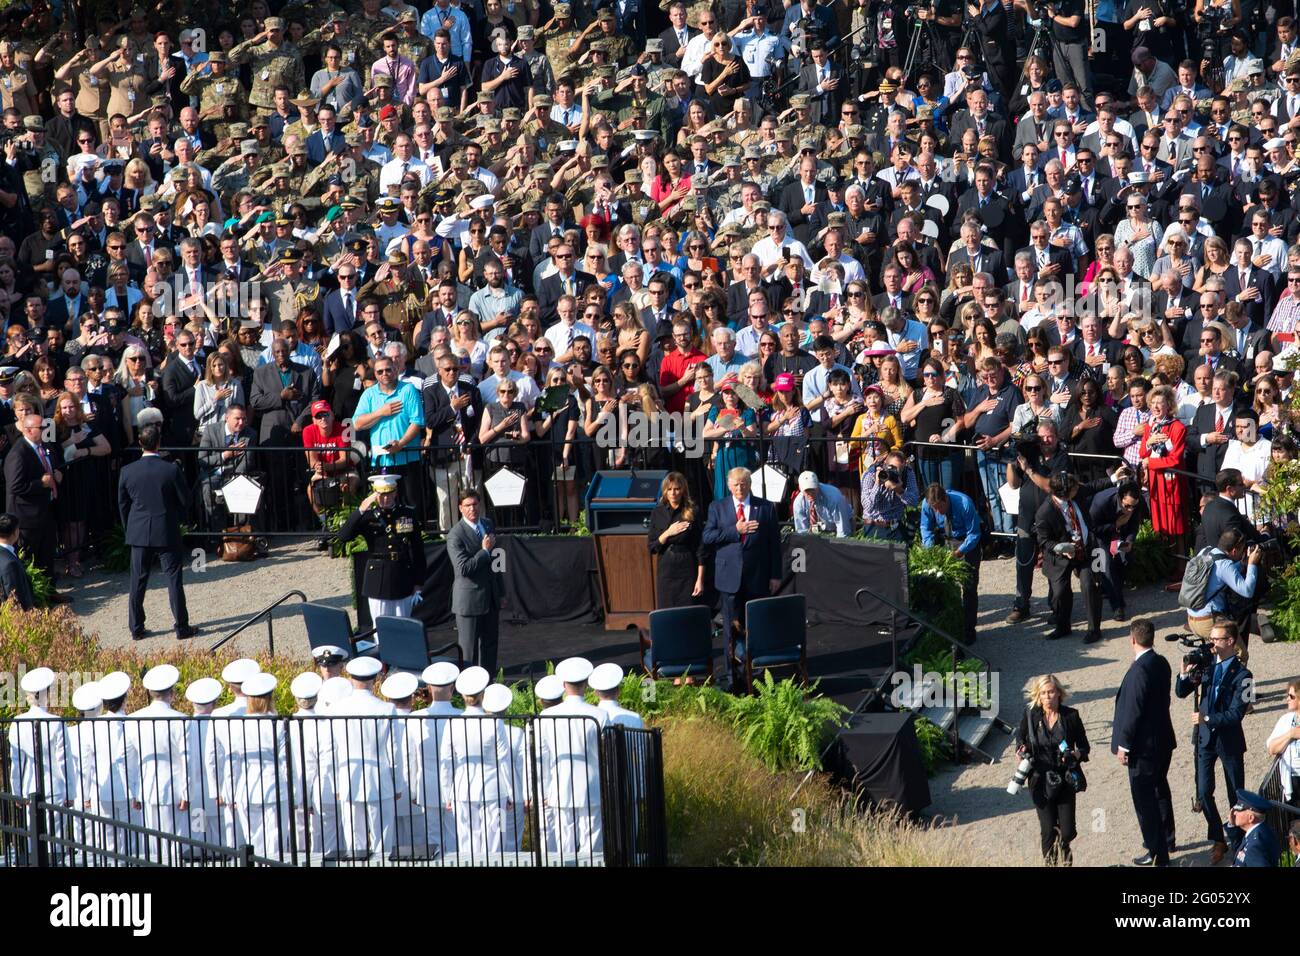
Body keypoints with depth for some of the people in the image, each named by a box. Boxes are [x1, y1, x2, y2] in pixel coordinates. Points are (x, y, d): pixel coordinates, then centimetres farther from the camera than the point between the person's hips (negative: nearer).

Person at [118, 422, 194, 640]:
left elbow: (122, 504, 3)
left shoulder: (128, 472, -7)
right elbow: (185, 500, -4)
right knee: (174, 579, 6)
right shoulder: (171, 470, -14)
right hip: (167, 532, -2)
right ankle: (182, 627, 8)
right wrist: (178, 520, 15)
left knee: (138, 582, 10)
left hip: (139, 533, 2)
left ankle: (136, 628, 14)